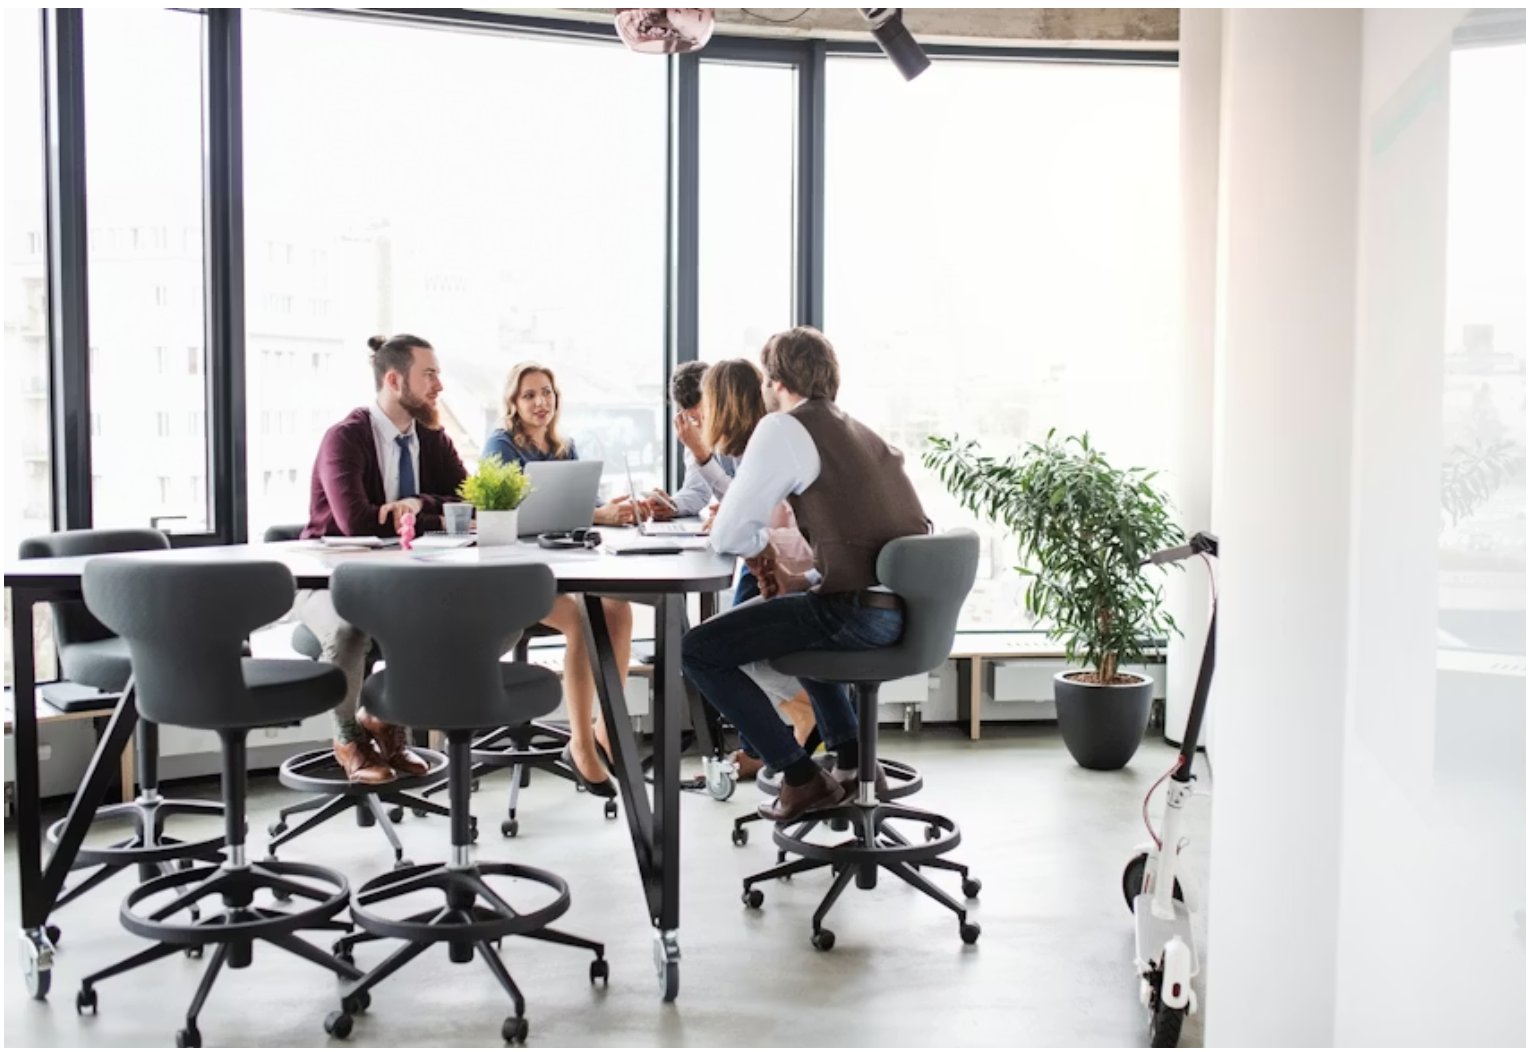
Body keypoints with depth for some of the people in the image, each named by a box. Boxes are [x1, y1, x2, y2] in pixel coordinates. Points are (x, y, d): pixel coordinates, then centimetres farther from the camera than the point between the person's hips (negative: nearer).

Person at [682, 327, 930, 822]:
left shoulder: (783, 429, -3)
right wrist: (807, 580, 21)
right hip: (909, 608, 9)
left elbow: (728, 534, -4)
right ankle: (852, 760, 31)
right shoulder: (859, 432, 22)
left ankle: (802, 778, 2)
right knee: (798, 613, 37)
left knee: (698, 649, 1)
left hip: (858, 612, -9)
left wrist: (763, 550, 16)